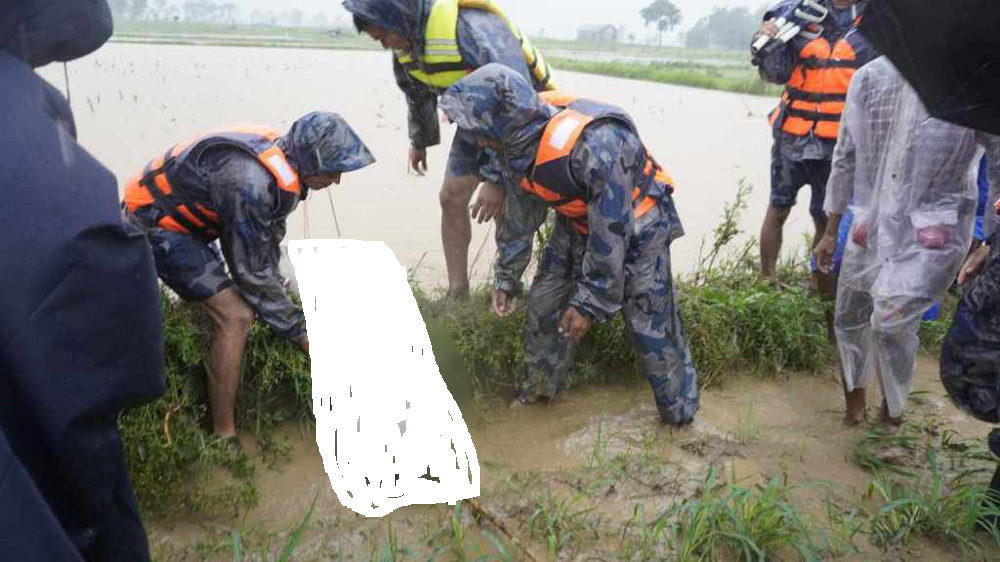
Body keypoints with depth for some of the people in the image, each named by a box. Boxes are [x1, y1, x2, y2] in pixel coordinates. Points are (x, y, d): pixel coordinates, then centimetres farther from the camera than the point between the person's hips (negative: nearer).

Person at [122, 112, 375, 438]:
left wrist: (277, 300, 12)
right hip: (155, 224, -10)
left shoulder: (280, 163, -4)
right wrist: (299, 331, -16)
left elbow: (268, 241, 7)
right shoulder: (252, 182, -33)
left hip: (176, 216, 10)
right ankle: (224, 436, -5)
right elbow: (251, 270, -25)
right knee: (235, 316, -16)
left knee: (218, 304, 25)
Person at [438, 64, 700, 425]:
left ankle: (681, 413, 12)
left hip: (636, 223, -6)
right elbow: (519, 216, 0)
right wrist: (507, 277, 6)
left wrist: (591, 301, -24)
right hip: (578, 220, 7)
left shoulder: (596, 145, -40)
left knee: (653, 324, -7)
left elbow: (612, 234, -32)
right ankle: (541, 389, 26)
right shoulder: (515, 142, -16)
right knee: (544, 304, 5)